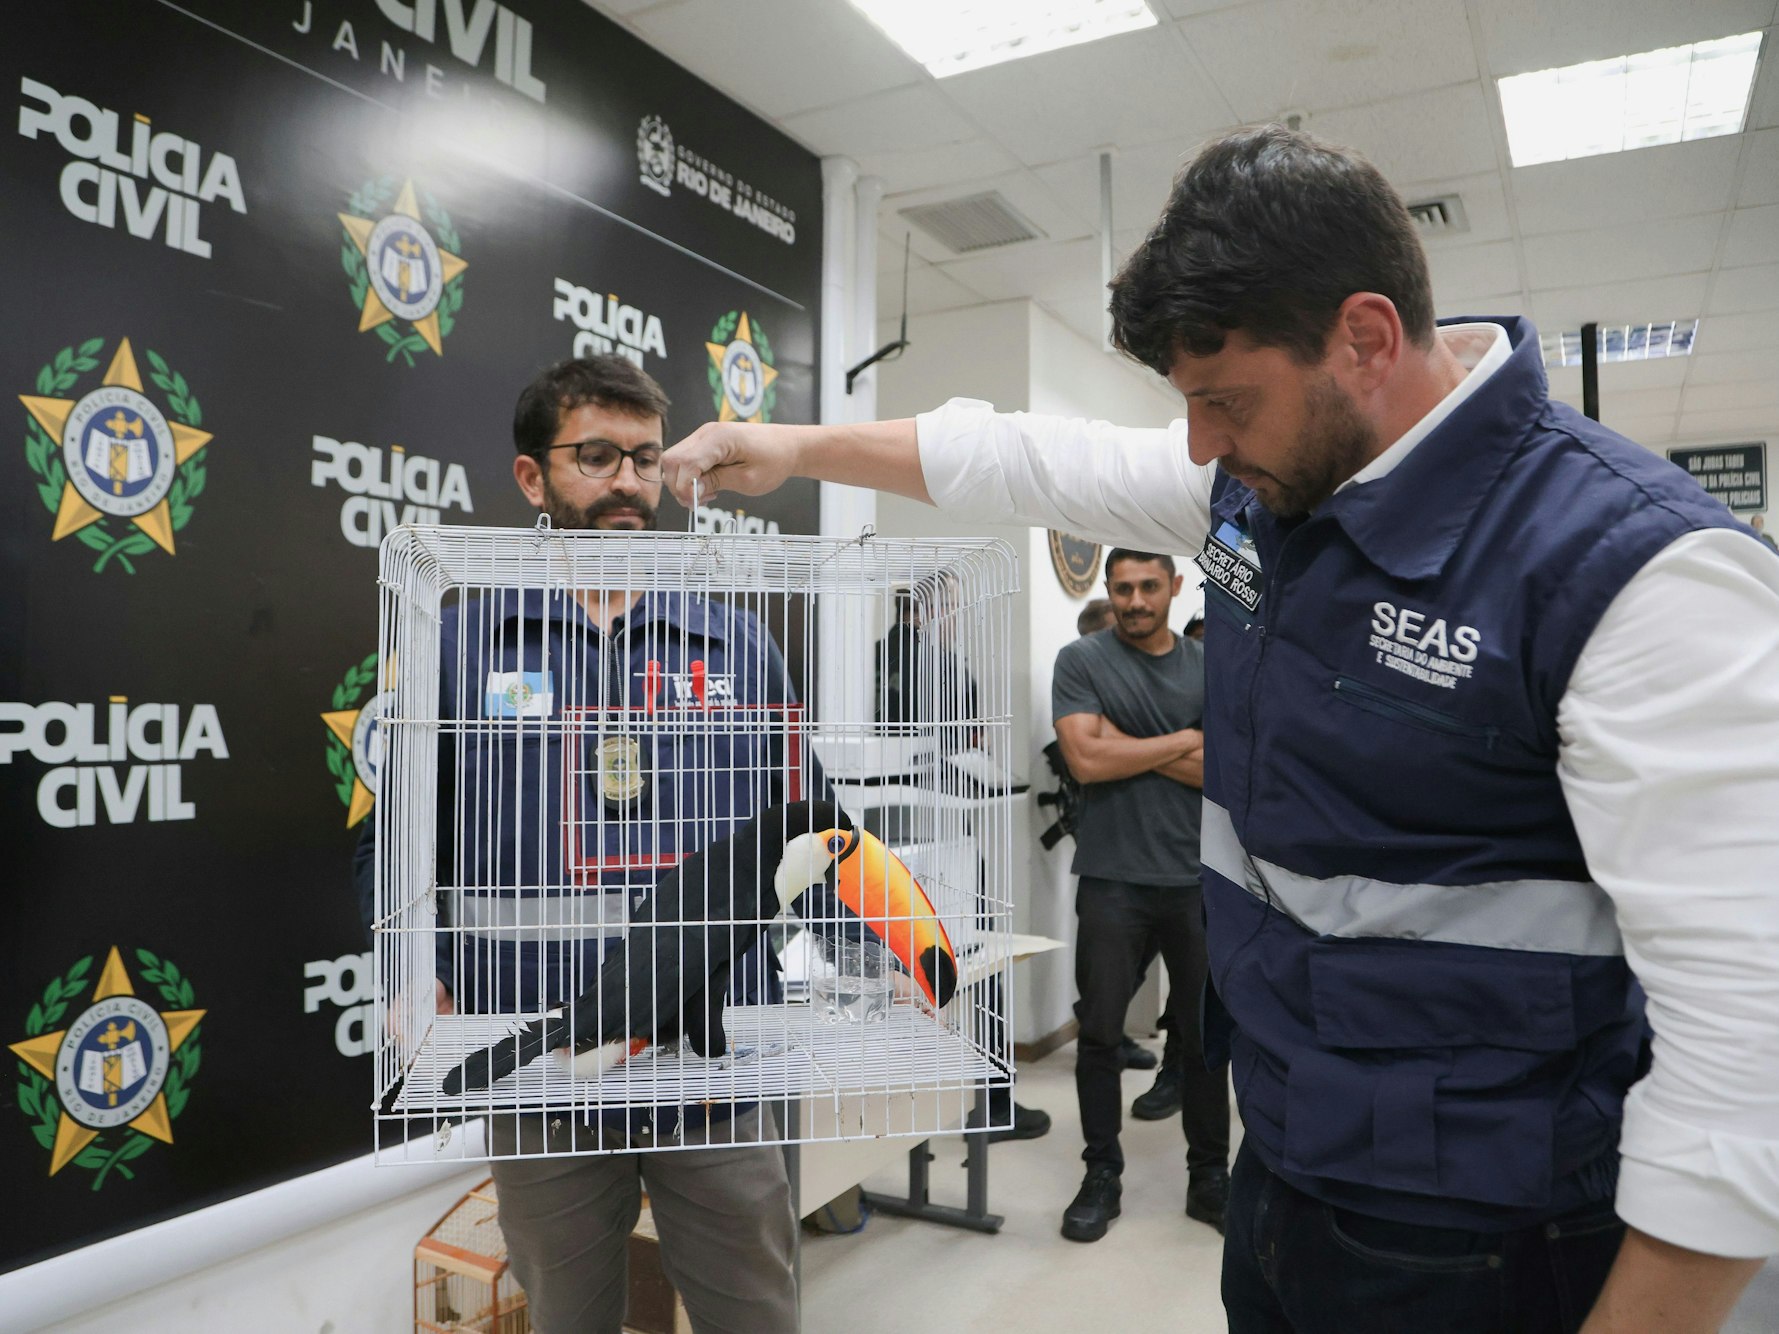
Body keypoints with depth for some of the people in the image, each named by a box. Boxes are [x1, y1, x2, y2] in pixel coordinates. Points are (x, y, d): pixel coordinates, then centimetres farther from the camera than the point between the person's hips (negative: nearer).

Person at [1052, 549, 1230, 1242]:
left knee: (1204, 1033, 11)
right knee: (1100, 1032, 5)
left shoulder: (1205, 668, 6)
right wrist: (1183, 742, -6)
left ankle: (1209, 1176, 27)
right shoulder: (1081, 660, -2)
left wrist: (1128, 745, -11)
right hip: (1113, 878, -2)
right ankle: (1101, 1174, 22)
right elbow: (1087, 760, -14)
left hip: (1196, 877, 3)